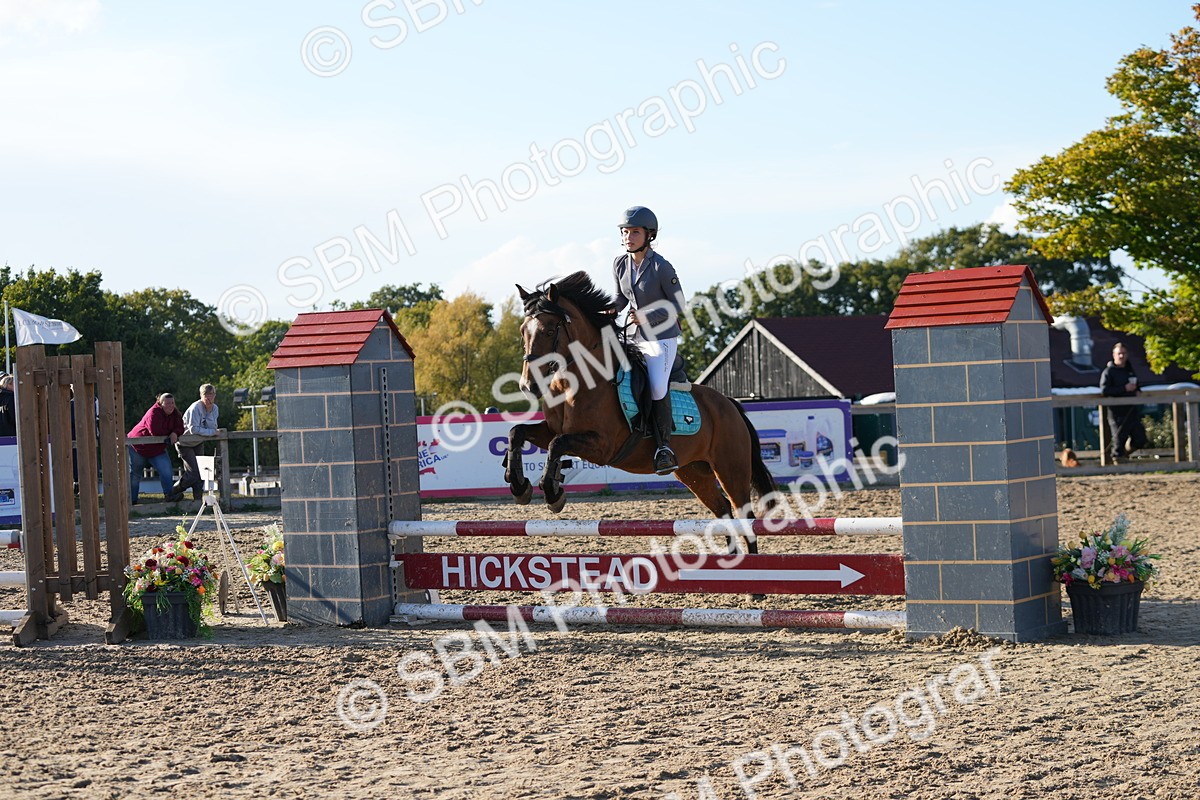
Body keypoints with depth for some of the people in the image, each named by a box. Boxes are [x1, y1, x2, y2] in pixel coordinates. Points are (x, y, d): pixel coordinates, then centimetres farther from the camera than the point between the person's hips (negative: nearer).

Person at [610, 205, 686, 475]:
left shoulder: (661, 268, -18)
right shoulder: (620, 264, 1)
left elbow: (678, 306, -12)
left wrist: (647, 317, -22)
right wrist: (612, 309, -6)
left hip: (662, 337, -7)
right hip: (635, 337, 7)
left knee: (657, 387, -24)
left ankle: (664, 447, -14)